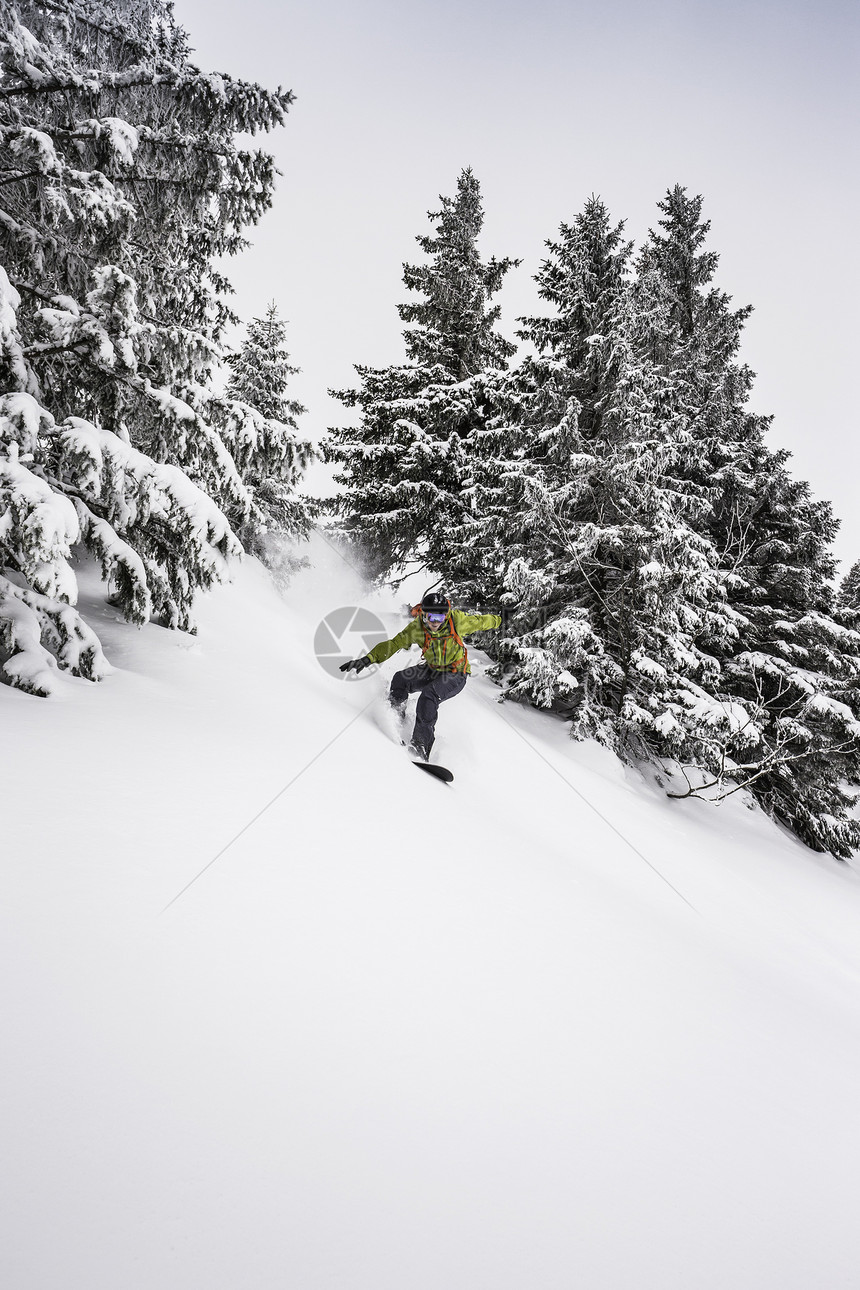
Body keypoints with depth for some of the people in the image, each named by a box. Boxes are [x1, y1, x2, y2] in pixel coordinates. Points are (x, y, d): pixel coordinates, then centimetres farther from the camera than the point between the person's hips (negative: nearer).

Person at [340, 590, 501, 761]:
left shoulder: (457, 620, -23)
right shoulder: (416, 628, -18)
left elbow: (479, 621, -4)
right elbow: (393, 644, -17)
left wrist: (498, 620, 15)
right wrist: (368, 659, -30)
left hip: (455, 676, -4)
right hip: (432, 670, 4)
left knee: (428, 694, -31)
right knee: (400, 679, -21)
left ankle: (421, 745, -32)